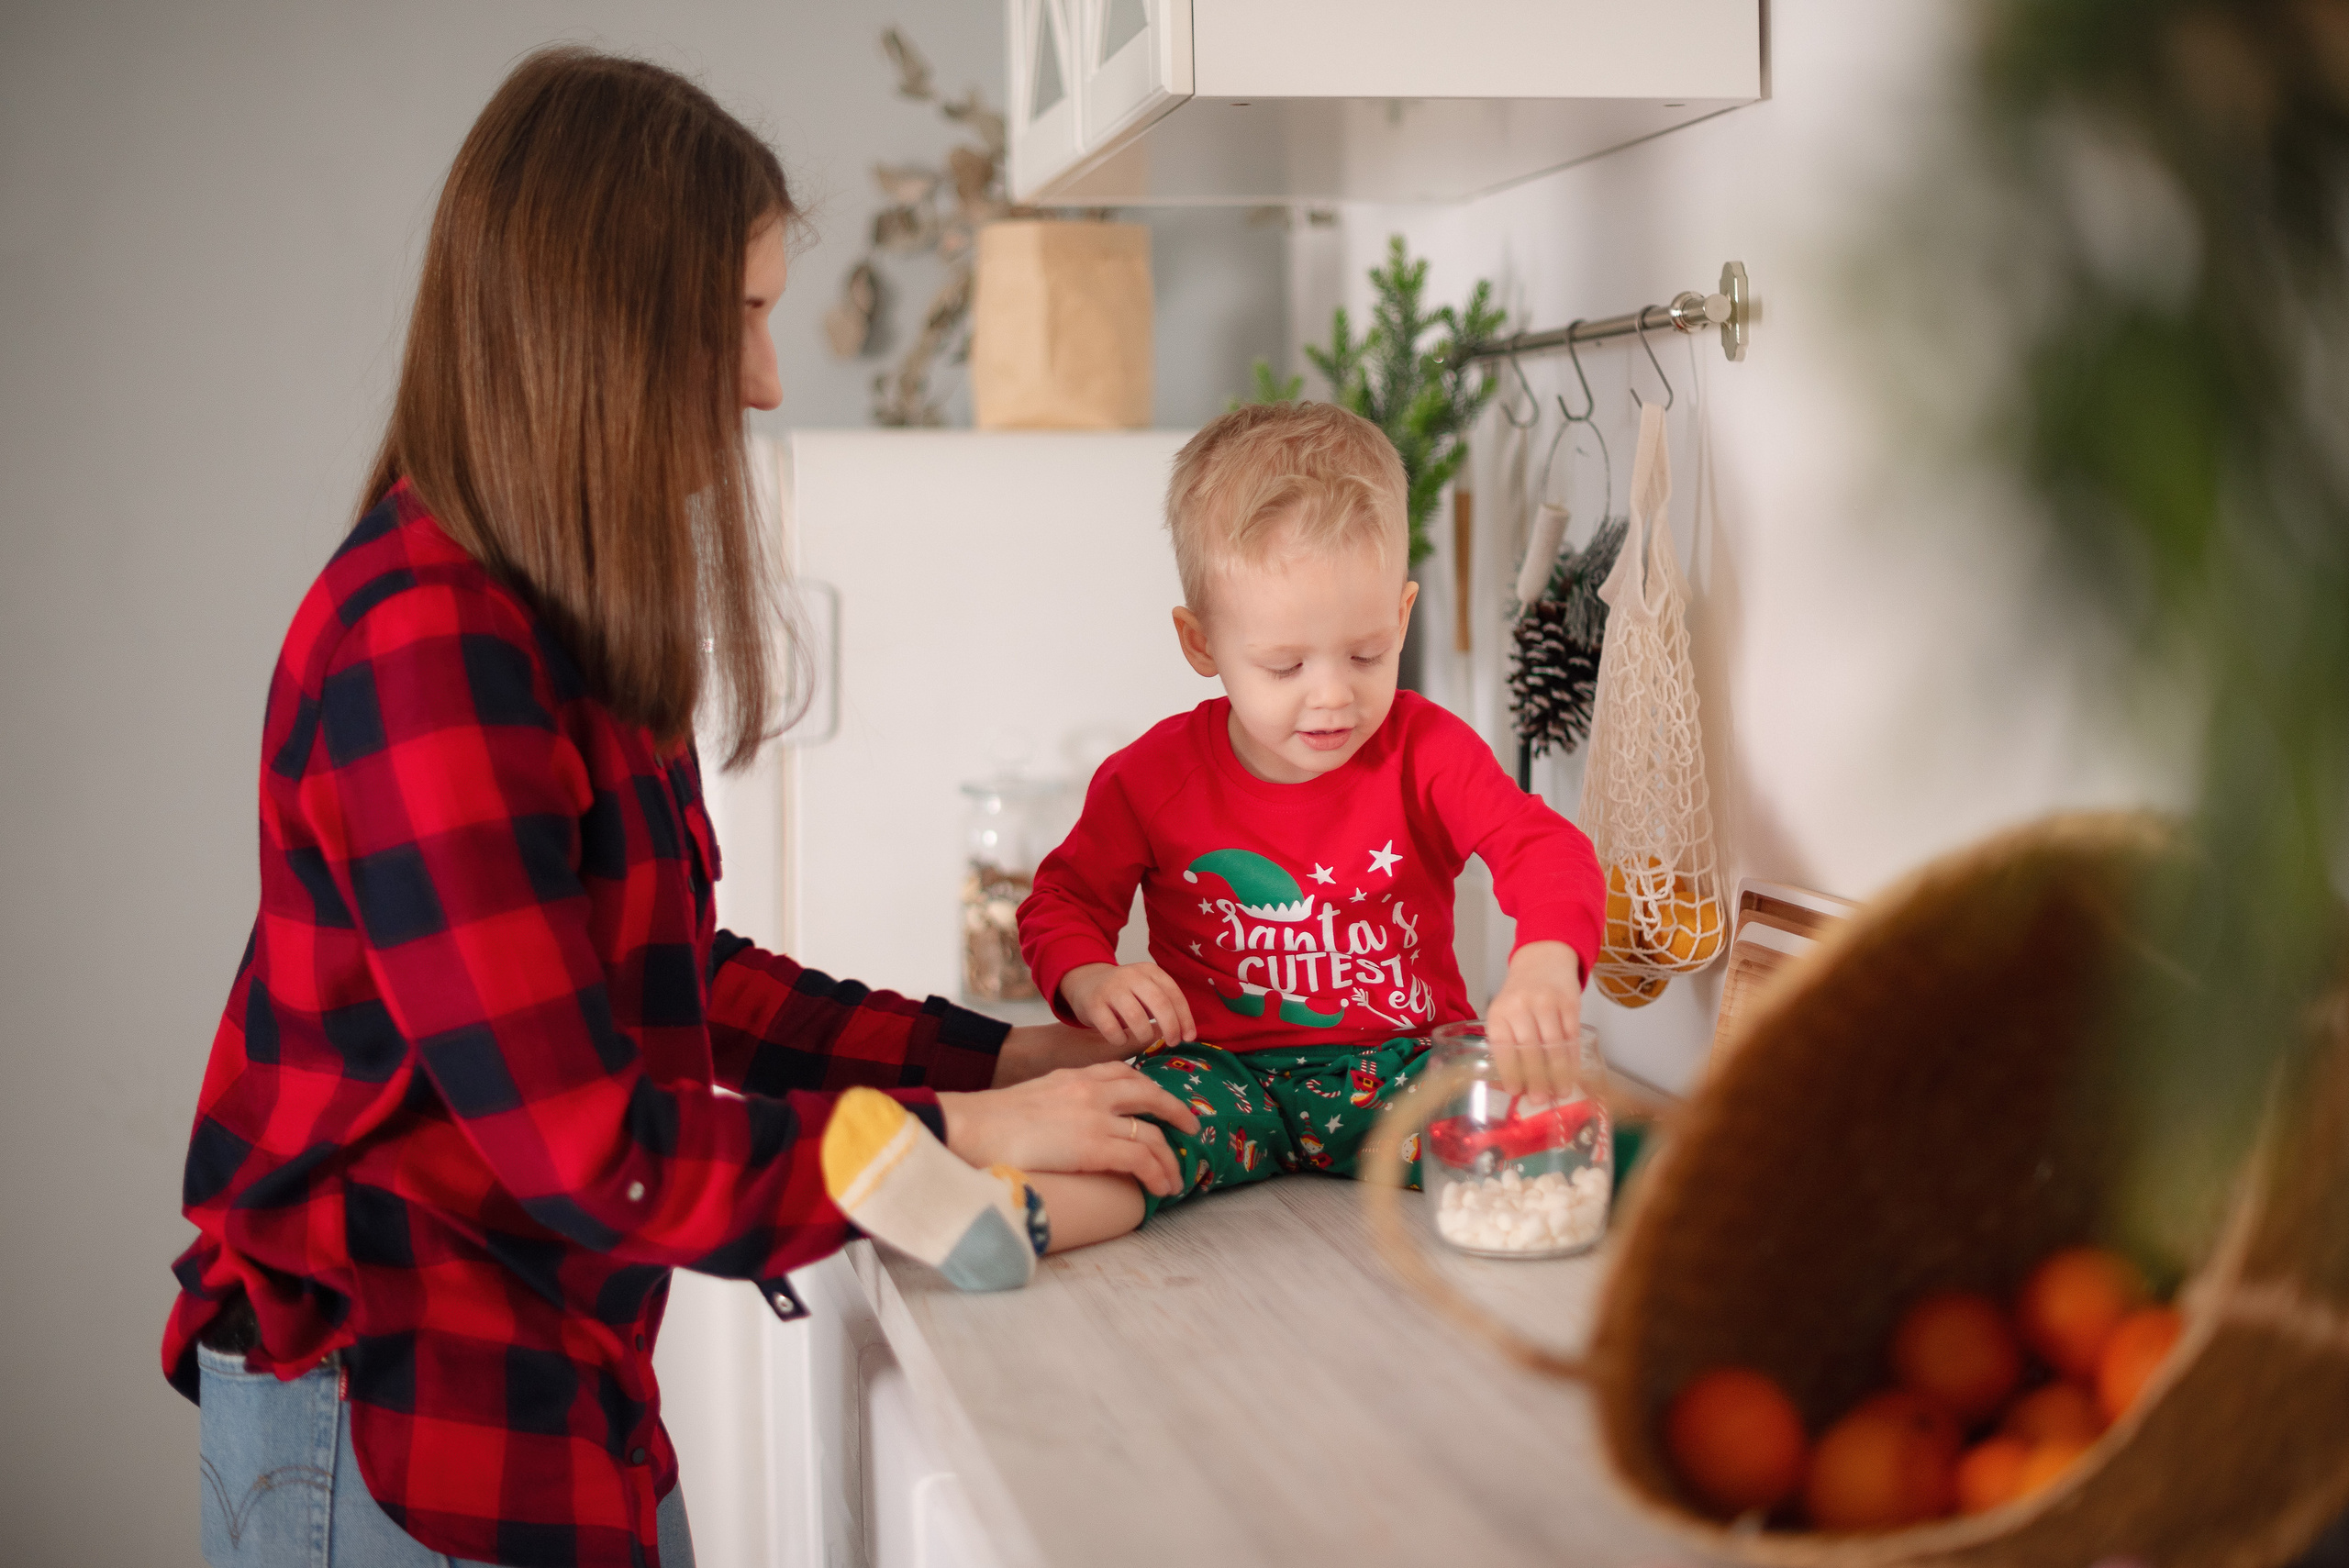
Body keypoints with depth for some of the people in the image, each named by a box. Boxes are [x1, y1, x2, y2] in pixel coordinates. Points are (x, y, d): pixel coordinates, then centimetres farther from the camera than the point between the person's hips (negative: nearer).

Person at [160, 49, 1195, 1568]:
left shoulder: (562, 627, 7)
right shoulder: (427, 645, -24)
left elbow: (682, 979, 11)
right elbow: (583, 1147, -25)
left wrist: (995, 1056, 4)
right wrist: (961, 1137, -18)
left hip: (566, 1387, 9)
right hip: (392, 1432, -9)